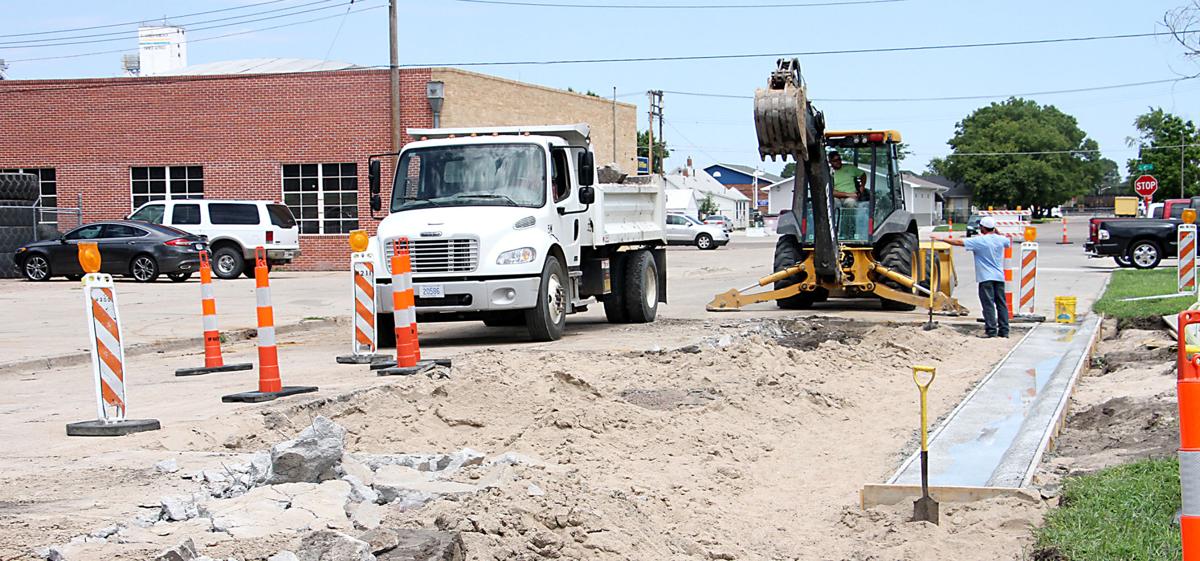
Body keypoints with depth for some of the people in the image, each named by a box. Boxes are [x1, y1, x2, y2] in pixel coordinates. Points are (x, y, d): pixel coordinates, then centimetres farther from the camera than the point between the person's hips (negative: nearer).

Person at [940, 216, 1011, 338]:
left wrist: (942, 239, -4)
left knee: (988, 304, -5)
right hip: (999, 277, 6)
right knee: (1001, 304, 8)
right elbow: (1009, 242, 31)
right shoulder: (1000, 239, 6)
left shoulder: (979, 240, -10)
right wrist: (997, 232, 37)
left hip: (986, 278, -6)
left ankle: (991, 330, -9)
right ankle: (1004, 330, 9)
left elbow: (959, 242, -11)